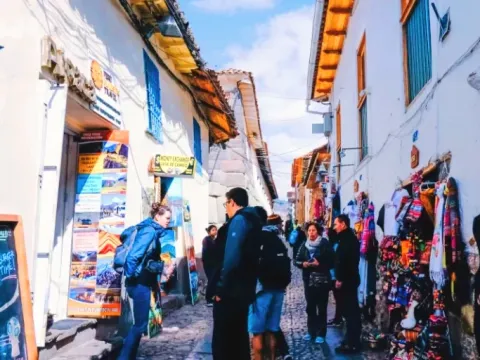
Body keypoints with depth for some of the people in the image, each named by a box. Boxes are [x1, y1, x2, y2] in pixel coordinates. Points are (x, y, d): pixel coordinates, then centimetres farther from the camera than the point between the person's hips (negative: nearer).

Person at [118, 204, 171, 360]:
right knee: (140, 324, -3)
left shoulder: (150, 230, 13)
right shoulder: (150, 230, -15)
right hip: (140, 283, -10)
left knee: (140, 323, 15)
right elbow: (134, 255, -23)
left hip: (143, 282, 10)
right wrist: (129, 276, -13)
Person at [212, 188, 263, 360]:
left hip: (231, 291, -9)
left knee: (222, 342, -2)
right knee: (238, 337, 18)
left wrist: (222, 287, -16)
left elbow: (232, 258, -24)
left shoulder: (239, 220, -13)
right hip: (243, 290, 9)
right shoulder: (252, 220, 15)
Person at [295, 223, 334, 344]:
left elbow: (331, 262, -10)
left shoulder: (325, 244, -8)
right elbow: (297, 260, 6)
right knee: (310, 307, 12)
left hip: (322, 281, -4)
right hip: (308, 280, 4)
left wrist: (319, 264, -21)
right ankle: (311, 331, 25)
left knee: (321, 308, 4)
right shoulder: (304, 245, 4)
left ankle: (321, 334, 14)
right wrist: (303, 264, -13)